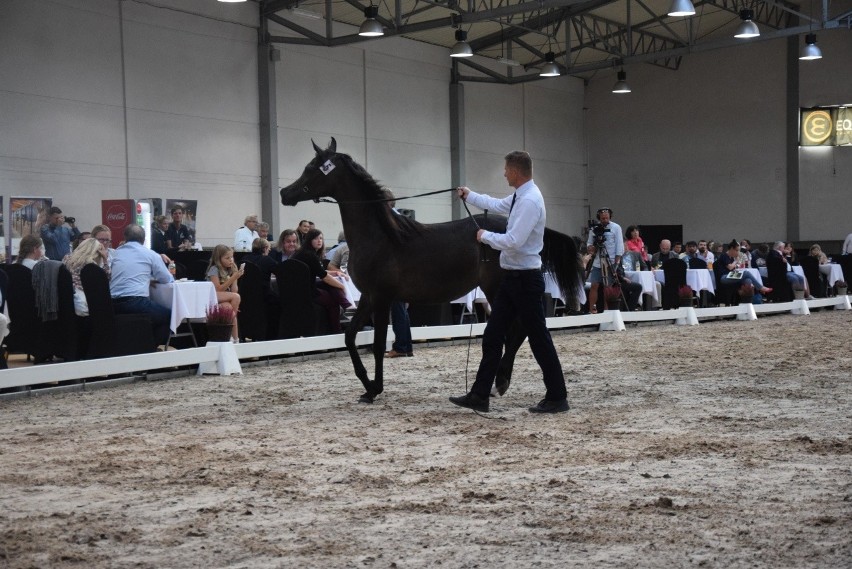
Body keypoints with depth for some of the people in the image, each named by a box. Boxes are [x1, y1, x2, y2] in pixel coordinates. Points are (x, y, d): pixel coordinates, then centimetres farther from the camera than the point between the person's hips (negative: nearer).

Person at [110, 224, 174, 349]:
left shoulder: (116, 253, 17)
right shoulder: (150, 254, 4)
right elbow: (168, 280, 10)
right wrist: (150, 279, 32)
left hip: (114, 306, 6)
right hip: (136, 303, -6)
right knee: (168, 315, 18)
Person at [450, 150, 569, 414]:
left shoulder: (530, 200, -21)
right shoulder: (520, 196, 9)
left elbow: (513, 242, -27)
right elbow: (498, 205, 31)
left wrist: (485, 236, -10)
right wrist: (470, 196, 44)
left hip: (526, 279, -10)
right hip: (512, 278, 10)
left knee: (539, 339, 0)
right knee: (492, 337, 9)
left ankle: (557, 398, 11)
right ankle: (479, 396, 14)